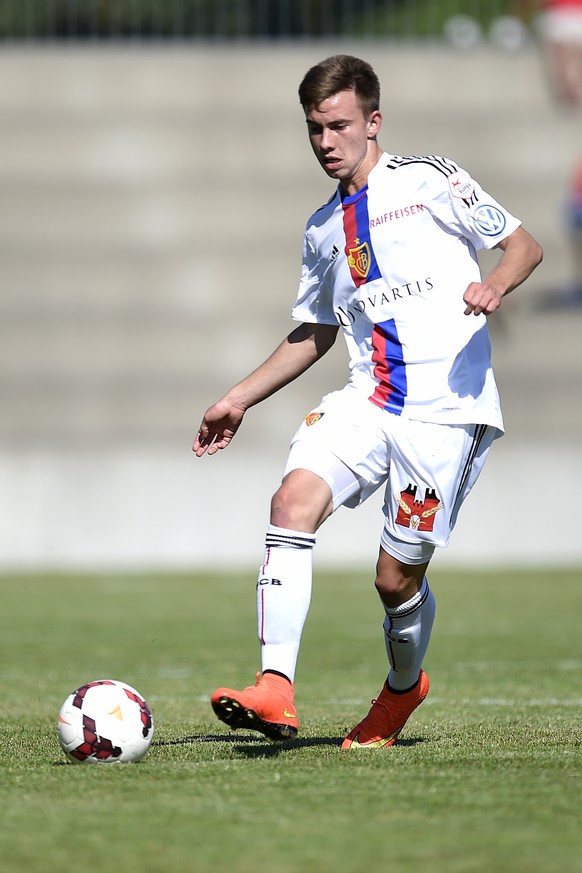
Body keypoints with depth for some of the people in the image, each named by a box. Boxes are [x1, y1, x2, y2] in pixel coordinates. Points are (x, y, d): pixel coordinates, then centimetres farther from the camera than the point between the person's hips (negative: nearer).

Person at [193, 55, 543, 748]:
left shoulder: (428, 181, 3)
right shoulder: (322, 230, 20)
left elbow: (523, 245, 3)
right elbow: (314, 331, 32)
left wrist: (494, 285, -19)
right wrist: (239, 400, 27)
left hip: (447, 409, -5)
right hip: (365, 400, 5)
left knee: (397, 578, -3)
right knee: (294, 499, -23)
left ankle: (402, 687, 31)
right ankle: (275, 691, -30)